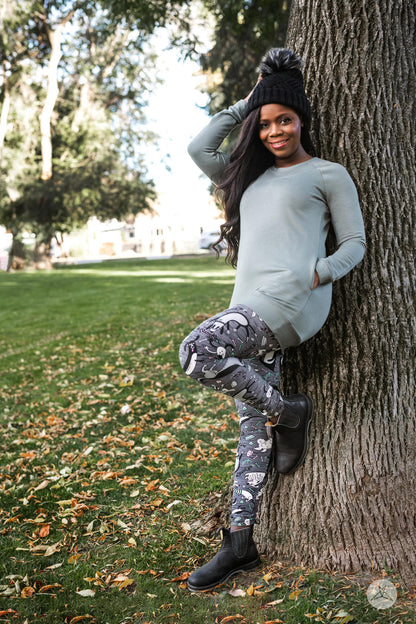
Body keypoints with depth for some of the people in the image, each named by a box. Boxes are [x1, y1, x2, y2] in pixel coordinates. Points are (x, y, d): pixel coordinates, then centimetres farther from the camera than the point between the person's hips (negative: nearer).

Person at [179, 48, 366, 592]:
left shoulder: (328, 174, 10)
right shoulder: (252, 177, 26)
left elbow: (355, 243, 7)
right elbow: (199, 148, 21)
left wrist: (321, 272, -14)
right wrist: (247, 104, 22)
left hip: (294, 297, -6)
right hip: (252, 302, 6)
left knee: (197, 352, -26)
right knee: (253, 423, 4)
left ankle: (289, 413, -6)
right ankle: (240, 542, 9)